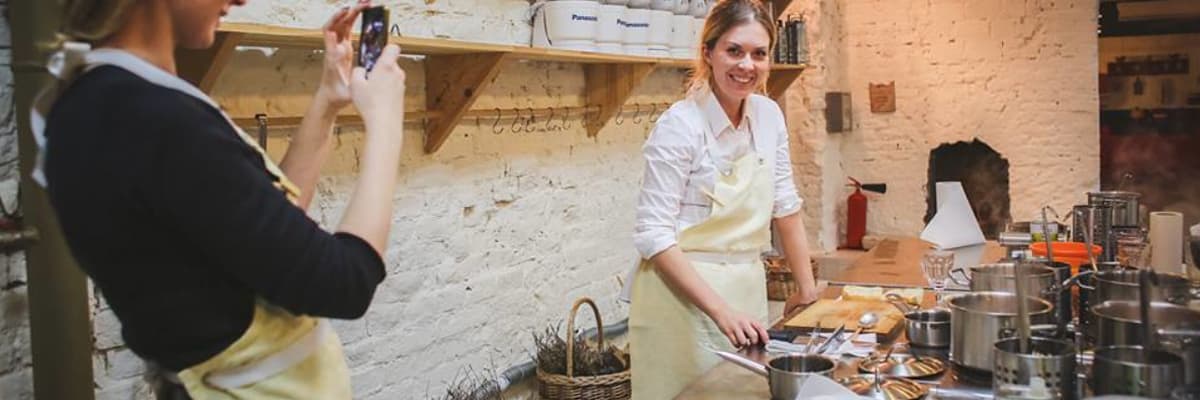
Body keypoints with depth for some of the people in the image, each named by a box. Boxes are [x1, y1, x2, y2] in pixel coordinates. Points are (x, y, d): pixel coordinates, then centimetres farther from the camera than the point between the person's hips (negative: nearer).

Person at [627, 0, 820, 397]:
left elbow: (785, 206, 11)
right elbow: (654, 235, -19)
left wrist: (807, 288, 10)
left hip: (748, 290, 6)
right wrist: (721, 309, -24)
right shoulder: (680, 125, -17)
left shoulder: (769, 115, 2)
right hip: (683, 294, -6)